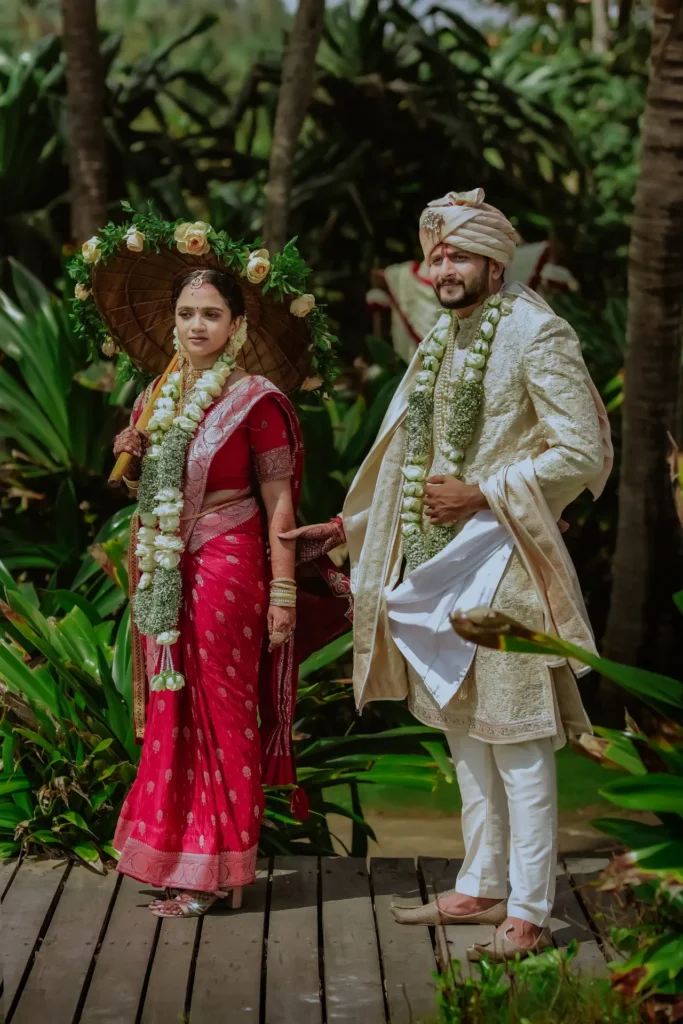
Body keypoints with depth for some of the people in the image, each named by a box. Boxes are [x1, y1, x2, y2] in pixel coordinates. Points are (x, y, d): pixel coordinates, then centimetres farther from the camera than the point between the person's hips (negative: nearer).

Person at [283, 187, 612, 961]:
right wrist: (348, 528, 18)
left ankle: (528, 914, 0)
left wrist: (482, 497, -17)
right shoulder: (442, 340, 15)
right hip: (437, 564, 9)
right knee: (465, 733, 15)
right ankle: (481, 888, 26)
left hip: (500, 563, -9)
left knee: (517, 744, -5)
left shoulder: (534, 334, -9)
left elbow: (584, 453, -15)